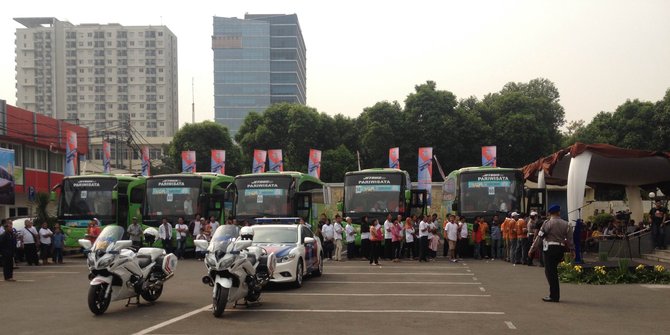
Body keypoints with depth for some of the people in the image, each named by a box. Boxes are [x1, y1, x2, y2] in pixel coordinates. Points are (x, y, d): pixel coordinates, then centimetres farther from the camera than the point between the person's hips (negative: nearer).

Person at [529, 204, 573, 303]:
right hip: (561, 248, 6)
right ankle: (555, 295, 19)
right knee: (553, 271, 17)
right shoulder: (565, 224, 8)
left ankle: (554, 296, -2)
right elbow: (570, 239, 9)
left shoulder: (547, 223, -6)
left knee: (550, 271, -1)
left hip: (550, 248, -6)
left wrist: (532, 249, -2)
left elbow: (539, 237, -7)